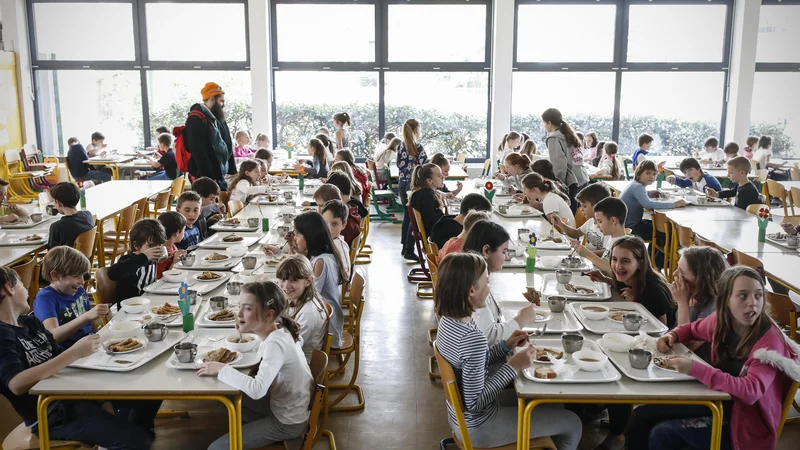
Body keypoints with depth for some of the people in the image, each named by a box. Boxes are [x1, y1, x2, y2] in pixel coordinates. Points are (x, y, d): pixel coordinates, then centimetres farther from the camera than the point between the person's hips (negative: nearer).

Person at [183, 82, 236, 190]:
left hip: (220, 176, 9)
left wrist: (232, 171, 11)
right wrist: (209, 177, -22)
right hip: (205, 178, -9)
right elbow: (198, 152, -20)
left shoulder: (218, 119, 14)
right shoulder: (196, 120, -13)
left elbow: (228, 146, 17)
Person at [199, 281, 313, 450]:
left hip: (287, 423, -8)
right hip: (281, 405, 8)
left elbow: (257, 390, -43)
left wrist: (221, 369, -29)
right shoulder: (279, 331, -6)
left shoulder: (276, 343, -31)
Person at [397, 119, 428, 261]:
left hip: (402, 183, 7)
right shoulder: (418, 147, -15)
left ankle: (405, 247, 24)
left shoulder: (401, 146, 4)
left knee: (407, 215, 17)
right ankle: (409, 251, -2)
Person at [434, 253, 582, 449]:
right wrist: (513, 367, -23)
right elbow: (475, 402, -27)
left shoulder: (448, 320, -5)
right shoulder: (473, 339, -33)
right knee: (572, 424, 7)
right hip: (478, 425, -8)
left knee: (552, 405, 24)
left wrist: (505, 346, -1)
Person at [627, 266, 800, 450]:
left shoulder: (769, 339, -24)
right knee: (642, 415, -1)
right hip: (719, 400, 6)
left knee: (662, 434, -15)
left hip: (746, 421, -6)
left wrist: (695, 369, -38)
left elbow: (750, 391, -36)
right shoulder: (721, 319, -6)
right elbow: (693, 328, 18)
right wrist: (672, 335, -4)